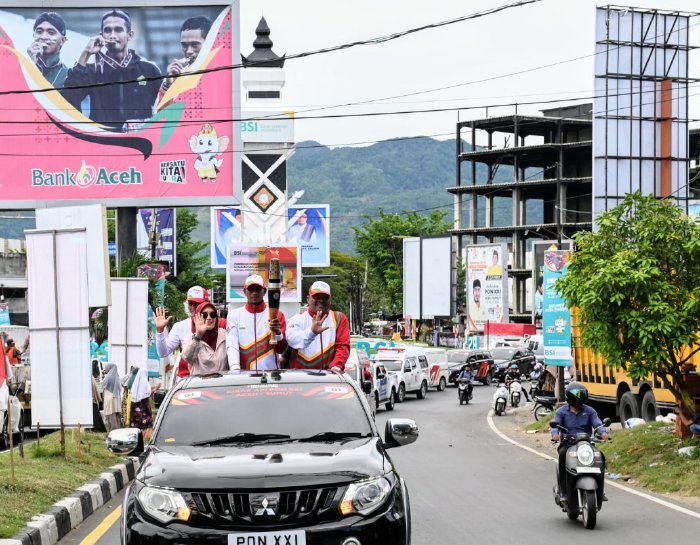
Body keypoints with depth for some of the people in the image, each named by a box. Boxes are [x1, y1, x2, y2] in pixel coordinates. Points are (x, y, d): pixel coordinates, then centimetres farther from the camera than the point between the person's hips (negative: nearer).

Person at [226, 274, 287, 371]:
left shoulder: (276, 315, 7)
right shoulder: (234, 315, 7)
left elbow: (281, 349, 2)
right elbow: (232, 346, -4)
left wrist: (278, 333, -17)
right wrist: (235, 368, -20)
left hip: (271, 372, 0)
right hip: (245, 374, 0)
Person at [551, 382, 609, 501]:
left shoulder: (589, 411, 12)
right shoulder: (561, 411, 8)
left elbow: (597, 423, -3)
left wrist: (603, 433, -27)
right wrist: (555, 434, -32)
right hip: (567, 444, -2)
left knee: (600, 456, -25)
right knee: (563, 454, -35)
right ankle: (563, 489, -29)